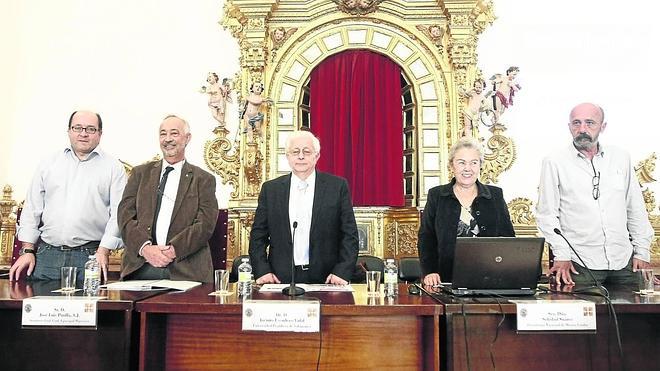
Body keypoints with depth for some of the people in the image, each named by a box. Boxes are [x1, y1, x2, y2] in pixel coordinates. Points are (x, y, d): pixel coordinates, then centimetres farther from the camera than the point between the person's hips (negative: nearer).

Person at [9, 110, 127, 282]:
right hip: (46, 255, 3)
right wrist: (28, 250, 6)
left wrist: (103, 251, -11)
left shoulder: (113, 167, 4)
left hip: (90, 256, -2)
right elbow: (32, 209, 13)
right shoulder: (49, 163, 13)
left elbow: (118, 214, -3)